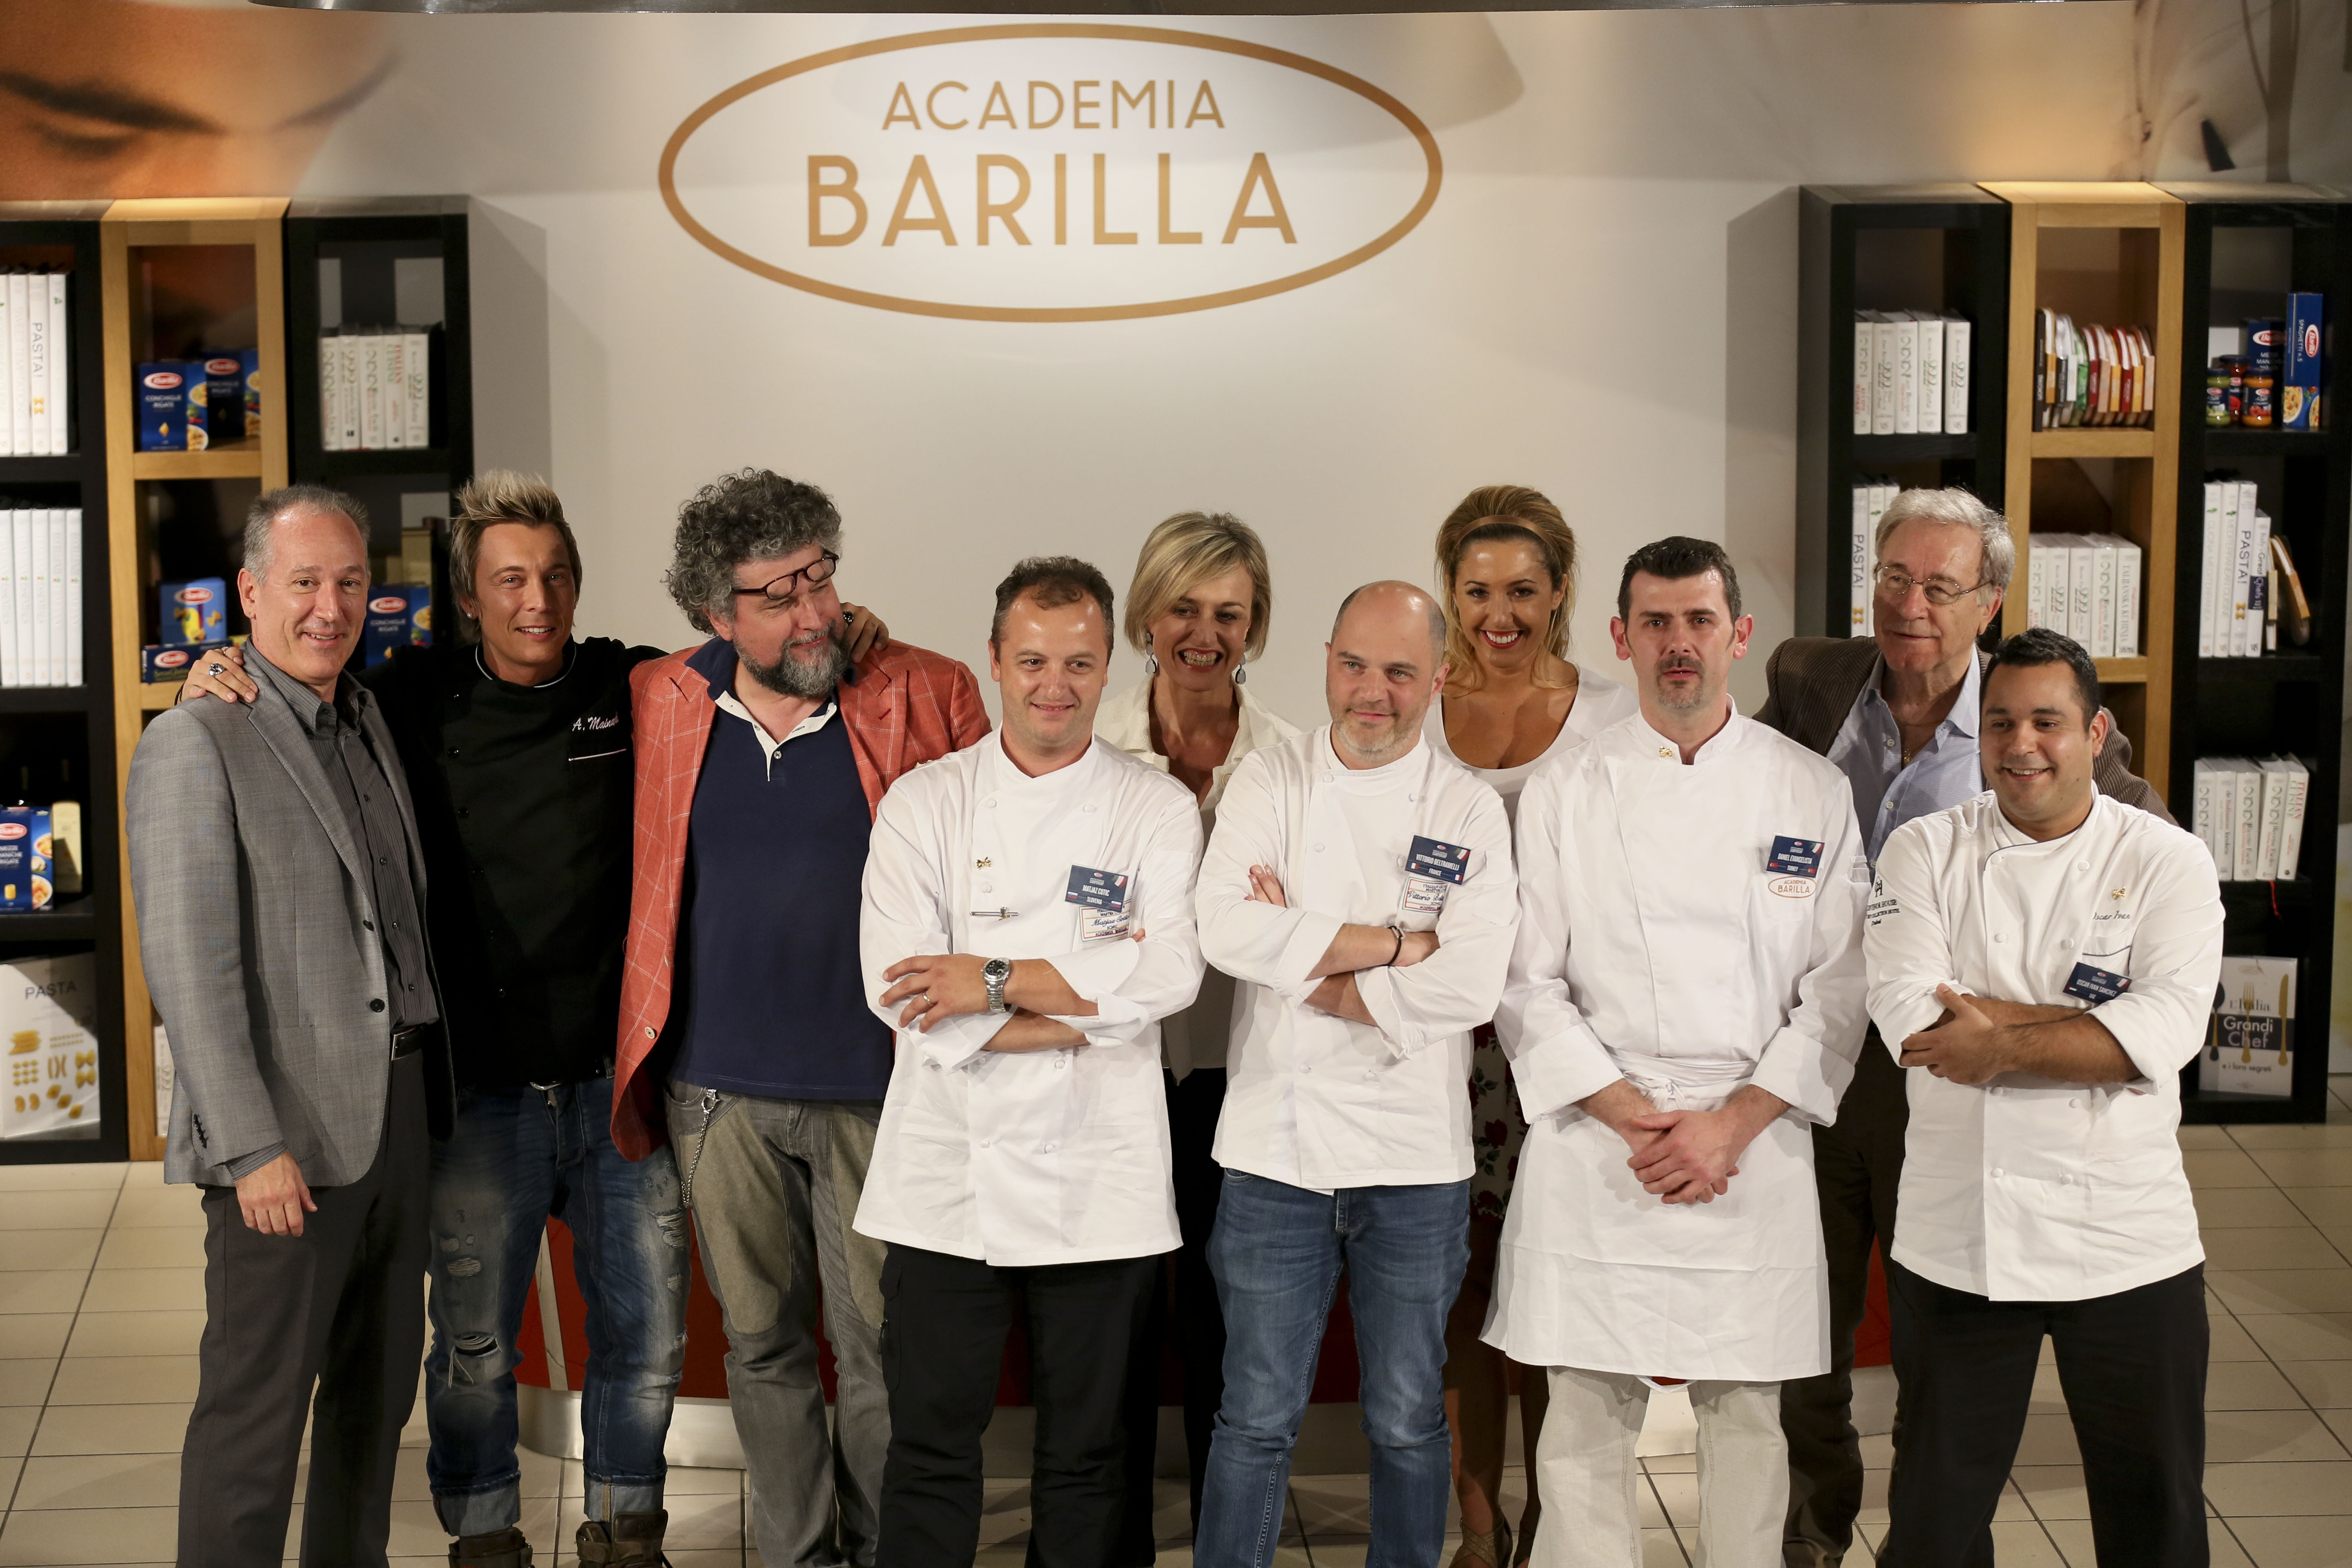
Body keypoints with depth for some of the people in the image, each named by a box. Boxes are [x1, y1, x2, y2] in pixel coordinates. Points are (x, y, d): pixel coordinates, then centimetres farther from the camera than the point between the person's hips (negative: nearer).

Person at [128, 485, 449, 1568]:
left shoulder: (367, 718, 12)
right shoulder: (194, 745, -11)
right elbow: (189, 970, -16)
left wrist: (425, 1086, 9)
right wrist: (252, 1149, -19)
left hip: (398, 1111, 8)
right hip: (288, 1130, -7)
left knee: (379, 1389, 17)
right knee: (256, 1408, 0)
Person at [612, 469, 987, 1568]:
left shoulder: (928, 697, -3)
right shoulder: (660, 705, 4)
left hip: (876, 1092, -2)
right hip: (719, 1093, 3)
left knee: (883, 1352, 4)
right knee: (761, 1347, 12)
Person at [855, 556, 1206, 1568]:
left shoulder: (1159, 811, 4)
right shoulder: (922, 804, 4)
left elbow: (1168, 973, -11)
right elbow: (899, 989, -9)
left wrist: (995, 981, -16)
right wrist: (1079, 997, -12)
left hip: (1097, 1181, 0)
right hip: (947, 1173, 0)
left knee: (1084, 1455, 11)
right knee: (930, 1447, 5)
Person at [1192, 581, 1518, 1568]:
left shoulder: (1471, 813, 1)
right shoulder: (1269, 783, 2)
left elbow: (1472, 984, -14)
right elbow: (1224, 930, -14)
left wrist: (1304, 963, -12)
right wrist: (1394, 945, -14)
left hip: (1416, 1155, 0)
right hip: (1277, 1148, 0)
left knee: (1408, 1422, 13)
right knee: (1257, 1418, 7)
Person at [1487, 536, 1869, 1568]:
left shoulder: (1812, 794, 5)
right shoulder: (1564, 794, 3)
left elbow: (1837, 990, 1)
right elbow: (1529, 985, 0)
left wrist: (1731, 1126, -9)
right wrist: (1634, 1119, -10)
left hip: (1755, 1152, 1)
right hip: (1593, 1155, 0)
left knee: (1745, 1412, 7)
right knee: (1587, 1417, 3)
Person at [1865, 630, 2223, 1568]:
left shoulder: (2167, 862, -1)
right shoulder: (1926, 852, 1)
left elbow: (2169, 1026, -15)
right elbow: (1908, 1011, -13)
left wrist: (2002, 1042, -20)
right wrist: (2095, 1020, -15)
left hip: (2124, 1236, 0)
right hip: (1955, 1235, 1)